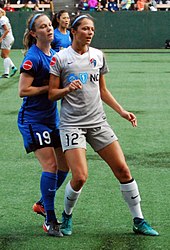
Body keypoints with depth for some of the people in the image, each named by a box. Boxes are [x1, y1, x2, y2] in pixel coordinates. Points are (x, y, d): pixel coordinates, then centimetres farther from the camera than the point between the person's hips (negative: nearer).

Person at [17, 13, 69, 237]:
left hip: (52, 118, 8)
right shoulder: (33, 58, -15)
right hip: (32, 120, -8)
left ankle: (43, 204, 30)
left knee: (64, 165, 9)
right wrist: (50, 87, -18)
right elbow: (23, 90, -18)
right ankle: (50, 220, -6)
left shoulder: (54, 54, 9)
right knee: (50, 165, -13)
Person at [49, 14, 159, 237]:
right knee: (80, 177, -16)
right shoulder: (60, 58, -4)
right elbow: (52, 94, -2)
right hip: (71, 124, -4)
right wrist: (68, 89, -21)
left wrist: (121, 111, 12)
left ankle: (139, 221, 11)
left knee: (123, 170, -1)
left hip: (98, 122, 4)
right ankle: (67, 216, 13)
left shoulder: (98, 56, 9)